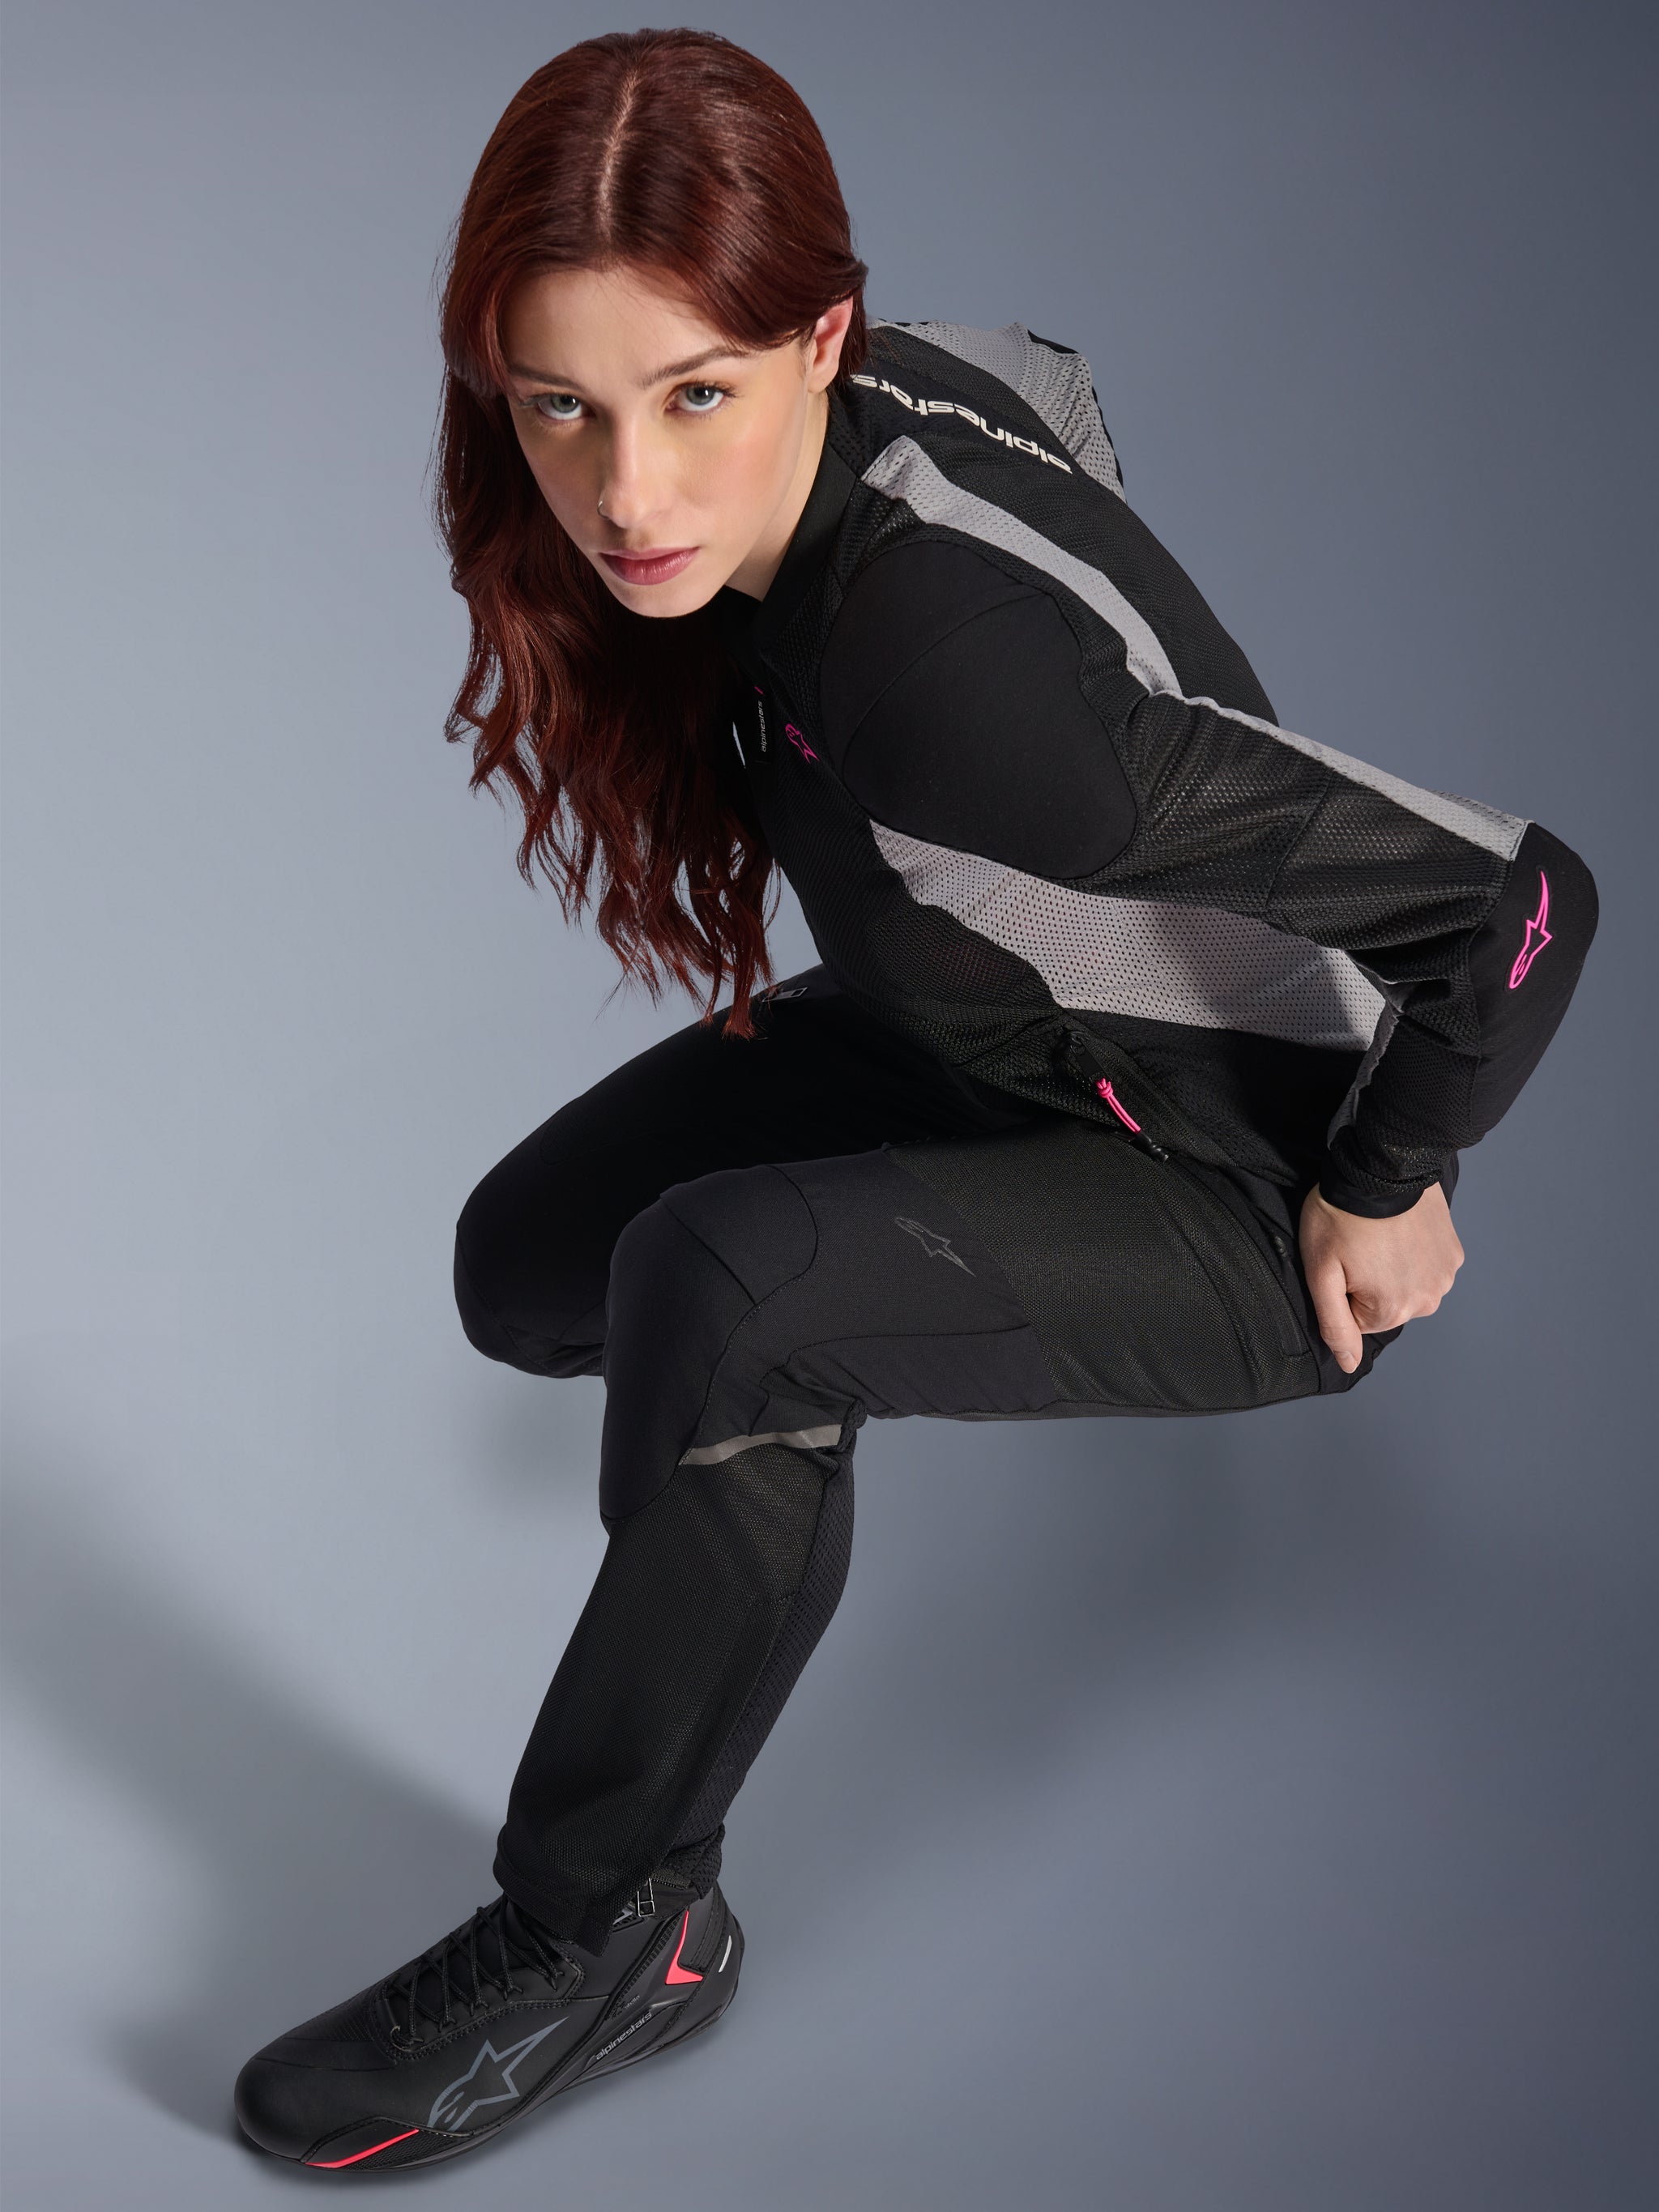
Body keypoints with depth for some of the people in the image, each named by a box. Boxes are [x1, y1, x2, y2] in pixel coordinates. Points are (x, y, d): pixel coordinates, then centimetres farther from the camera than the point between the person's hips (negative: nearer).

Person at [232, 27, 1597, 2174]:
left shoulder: (971, 690, -41)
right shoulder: (857, 399, -19)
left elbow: (1521, 899, -35)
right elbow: (1055, 384, 7)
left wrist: (1387, 1193, -15)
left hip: (1255, 1193, -8)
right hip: (989, 1030, 8)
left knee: (721, 1293, -32)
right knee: (529, 1261, 10)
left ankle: (606, 1935, -10)